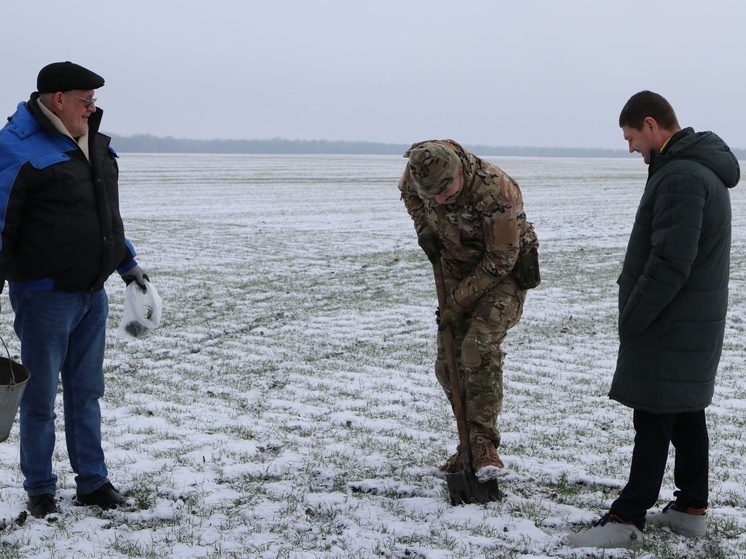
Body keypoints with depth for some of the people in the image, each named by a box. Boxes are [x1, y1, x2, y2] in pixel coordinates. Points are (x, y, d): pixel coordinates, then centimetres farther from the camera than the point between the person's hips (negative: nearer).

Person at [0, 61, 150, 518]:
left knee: (86, 391, 15)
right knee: (41, 396, 5)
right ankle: (40, 490, 18)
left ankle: (93, 481, 25)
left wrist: (128, 263, 28)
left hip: (93, 292, 7)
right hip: (44, 294, -7)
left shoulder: (95, 145, 11)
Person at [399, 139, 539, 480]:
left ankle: (484, 442, -18)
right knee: (448, 363, 4)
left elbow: (500, 260, -27)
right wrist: (423, 228, -6)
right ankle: (470, 442, 18)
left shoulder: (496, 192, -34)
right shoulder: (419, 173, -17)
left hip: (503, 273, -6)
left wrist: (460, 302, -21)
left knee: (479, 348, -26)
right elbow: (408, 191, 11)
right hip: (457, 270, 6)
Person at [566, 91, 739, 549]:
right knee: (686, 414, 15)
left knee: (654, 419, -5)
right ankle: (691, 508, 24)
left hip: (671, 329, -10)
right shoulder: (701, 167, 13)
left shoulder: (680, 176, -21)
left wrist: (633, 319, -17)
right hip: (695, 324, 10)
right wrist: (636, 316, 16)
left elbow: (671, 262, -25)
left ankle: (628, 520, 0)